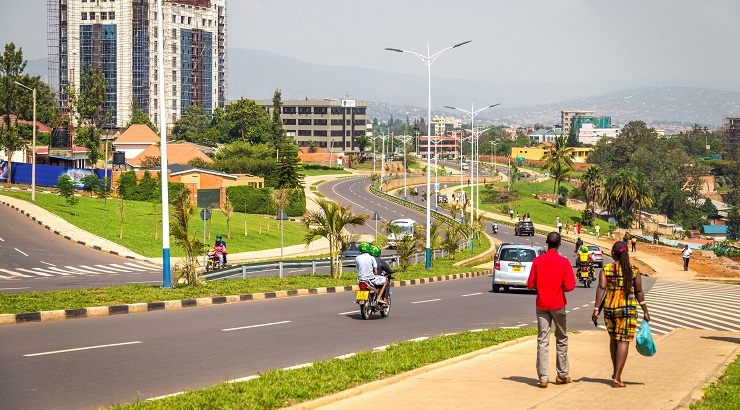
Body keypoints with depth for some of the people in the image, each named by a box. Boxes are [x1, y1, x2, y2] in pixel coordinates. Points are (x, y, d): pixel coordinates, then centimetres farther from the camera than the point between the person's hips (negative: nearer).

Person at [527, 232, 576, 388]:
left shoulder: (537, 261, -3)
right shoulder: (564, 262, -9)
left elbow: (531, 284, 0)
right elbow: (569, 286, -12)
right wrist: (560, 286, 9)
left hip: (541, 304, 1)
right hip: (558, 304, -1)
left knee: (542, 341, 1)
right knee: (561, 339, 13)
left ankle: (543, 378, -6)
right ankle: (562, 375, 18)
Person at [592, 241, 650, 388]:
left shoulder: (606, 269, -1)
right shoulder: (633, 270, -1)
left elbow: (601, 288, -9)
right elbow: (639, 292, 0)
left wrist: (596, 309, -10)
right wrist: (645, 311, 7)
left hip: (609, 308, 2)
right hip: (628, 309, -2)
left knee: (614, 338, 20)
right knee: (623, 341, -2)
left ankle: (615, 372, 31)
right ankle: (617, 377, -10)